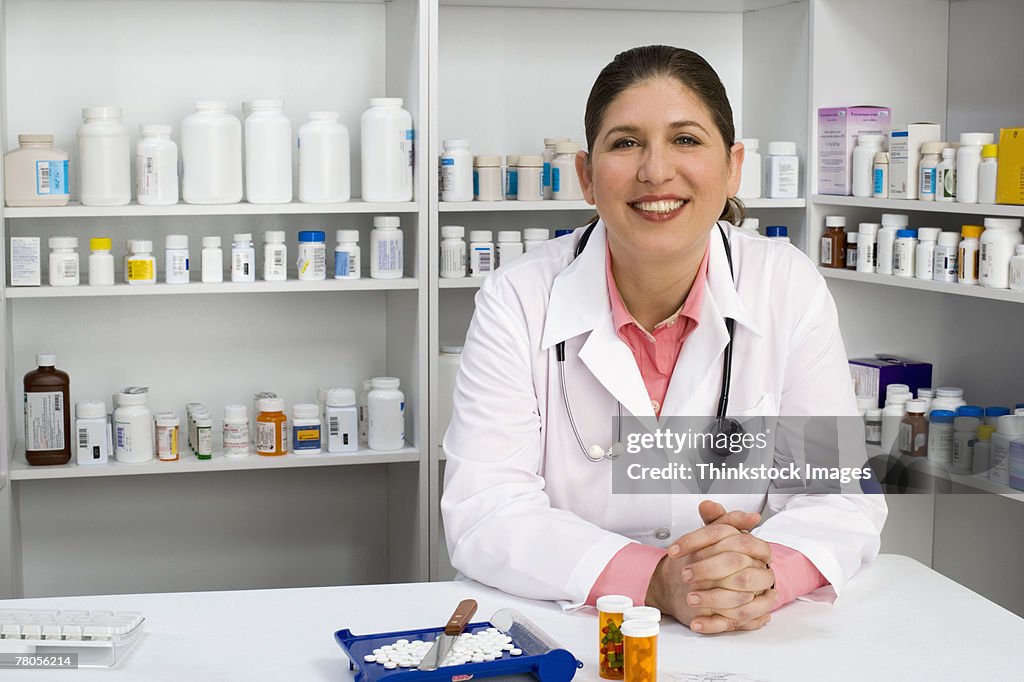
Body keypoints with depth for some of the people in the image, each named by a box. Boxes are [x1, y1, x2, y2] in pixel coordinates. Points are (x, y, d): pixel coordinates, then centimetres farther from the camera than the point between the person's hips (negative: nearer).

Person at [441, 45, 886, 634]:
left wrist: (764, 573, -26)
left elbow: (843, 497, -4)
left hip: (752, 648, 2)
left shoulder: (791, 289, -2)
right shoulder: (518, 300, -6)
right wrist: (654, 582, -27)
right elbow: (484, 513, -13)